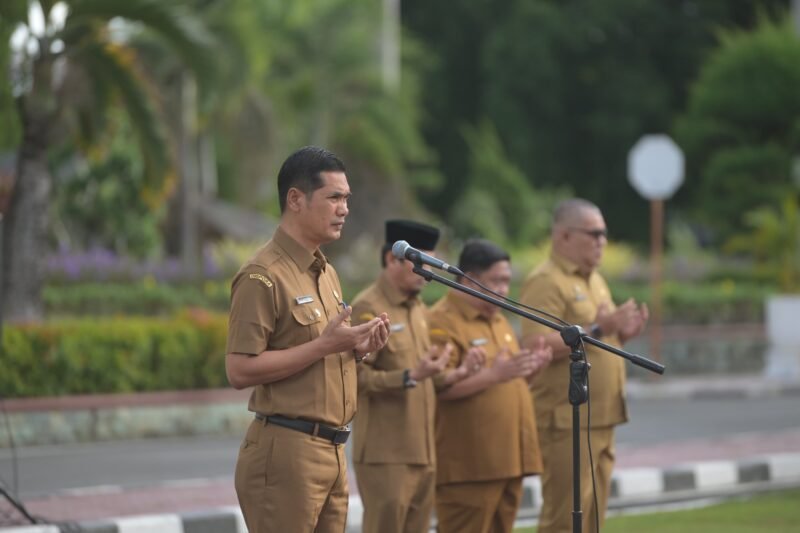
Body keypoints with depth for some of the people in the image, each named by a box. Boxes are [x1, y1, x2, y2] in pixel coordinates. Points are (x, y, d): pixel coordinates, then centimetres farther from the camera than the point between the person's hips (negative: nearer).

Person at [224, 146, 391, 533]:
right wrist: (324, 345, -20)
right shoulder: (263, 276, -11)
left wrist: (356, 348, 6)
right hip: (285, 452, -9)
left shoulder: (326, 272, 18)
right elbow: (240, 370, -18)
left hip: (331, 450, 9)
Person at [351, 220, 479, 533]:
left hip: (422, 450, 8)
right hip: (385, 453, -8)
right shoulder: (367, 309, -9)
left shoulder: (417, 308, 17)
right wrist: (411, 376, -26)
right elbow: (358, 378, -17)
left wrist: (445, 377, 6)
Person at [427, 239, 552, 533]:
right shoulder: (443, 322, -9)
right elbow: (439, 387, -20)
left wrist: (529, 368, 8)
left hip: (508, 460, 9)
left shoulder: (498, 320, 19)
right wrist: (494, 374, -25)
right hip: (468, 463, -9)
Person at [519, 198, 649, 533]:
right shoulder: (546, 283, -11)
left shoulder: (594, 280, 19)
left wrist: (623, 332, 6)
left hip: (601, 418, 9)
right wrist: (598, 328, -22)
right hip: (567, 421, -9)